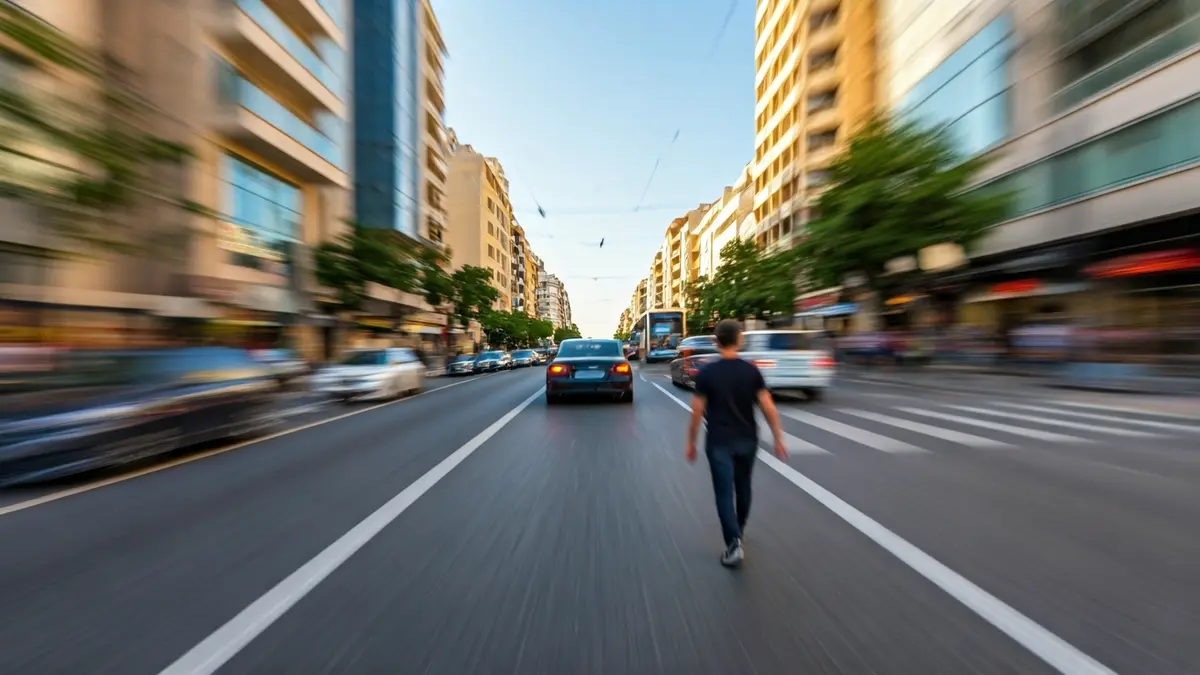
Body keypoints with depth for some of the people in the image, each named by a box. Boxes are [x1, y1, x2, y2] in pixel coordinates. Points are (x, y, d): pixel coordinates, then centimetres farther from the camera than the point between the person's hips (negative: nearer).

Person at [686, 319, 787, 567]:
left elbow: (697, 412, -9)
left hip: (719, 442, -3)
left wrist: (691, 442, 1)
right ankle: (739, 529, 42)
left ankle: (734, 543, 0)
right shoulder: (751, 370, -6)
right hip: (747, 440, 3)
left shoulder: (706, 372, -11)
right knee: (742, 486, 23)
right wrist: (778, 439, 2)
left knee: (725, 492, 6)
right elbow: (768, 408, -8)